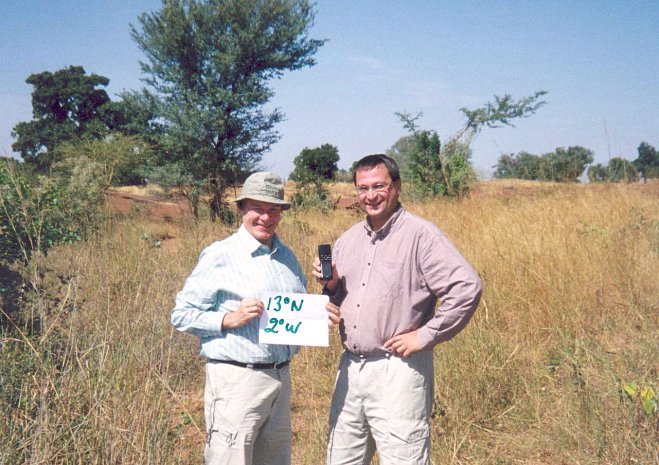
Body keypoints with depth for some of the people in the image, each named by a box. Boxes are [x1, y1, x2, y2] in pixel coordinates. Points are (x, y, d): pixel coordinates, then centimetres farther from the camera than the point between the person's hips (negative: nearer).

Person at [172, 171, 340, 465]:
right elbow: (181, 315, -8)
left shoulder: (287, 257, 12)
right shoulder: (219, 256, -8)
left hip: (281, 376, 7)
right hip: (235, 379, -7)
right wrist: (230, 319, -20)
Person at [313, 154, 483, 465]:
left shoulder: (420, 235, -9)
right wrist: (331, 285, 0)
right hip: (350, 367, 7)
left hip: (398, 370, -7)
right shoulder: (347, 240, 13)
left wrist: (426, 336, -16)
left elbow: (467, 287, -18)